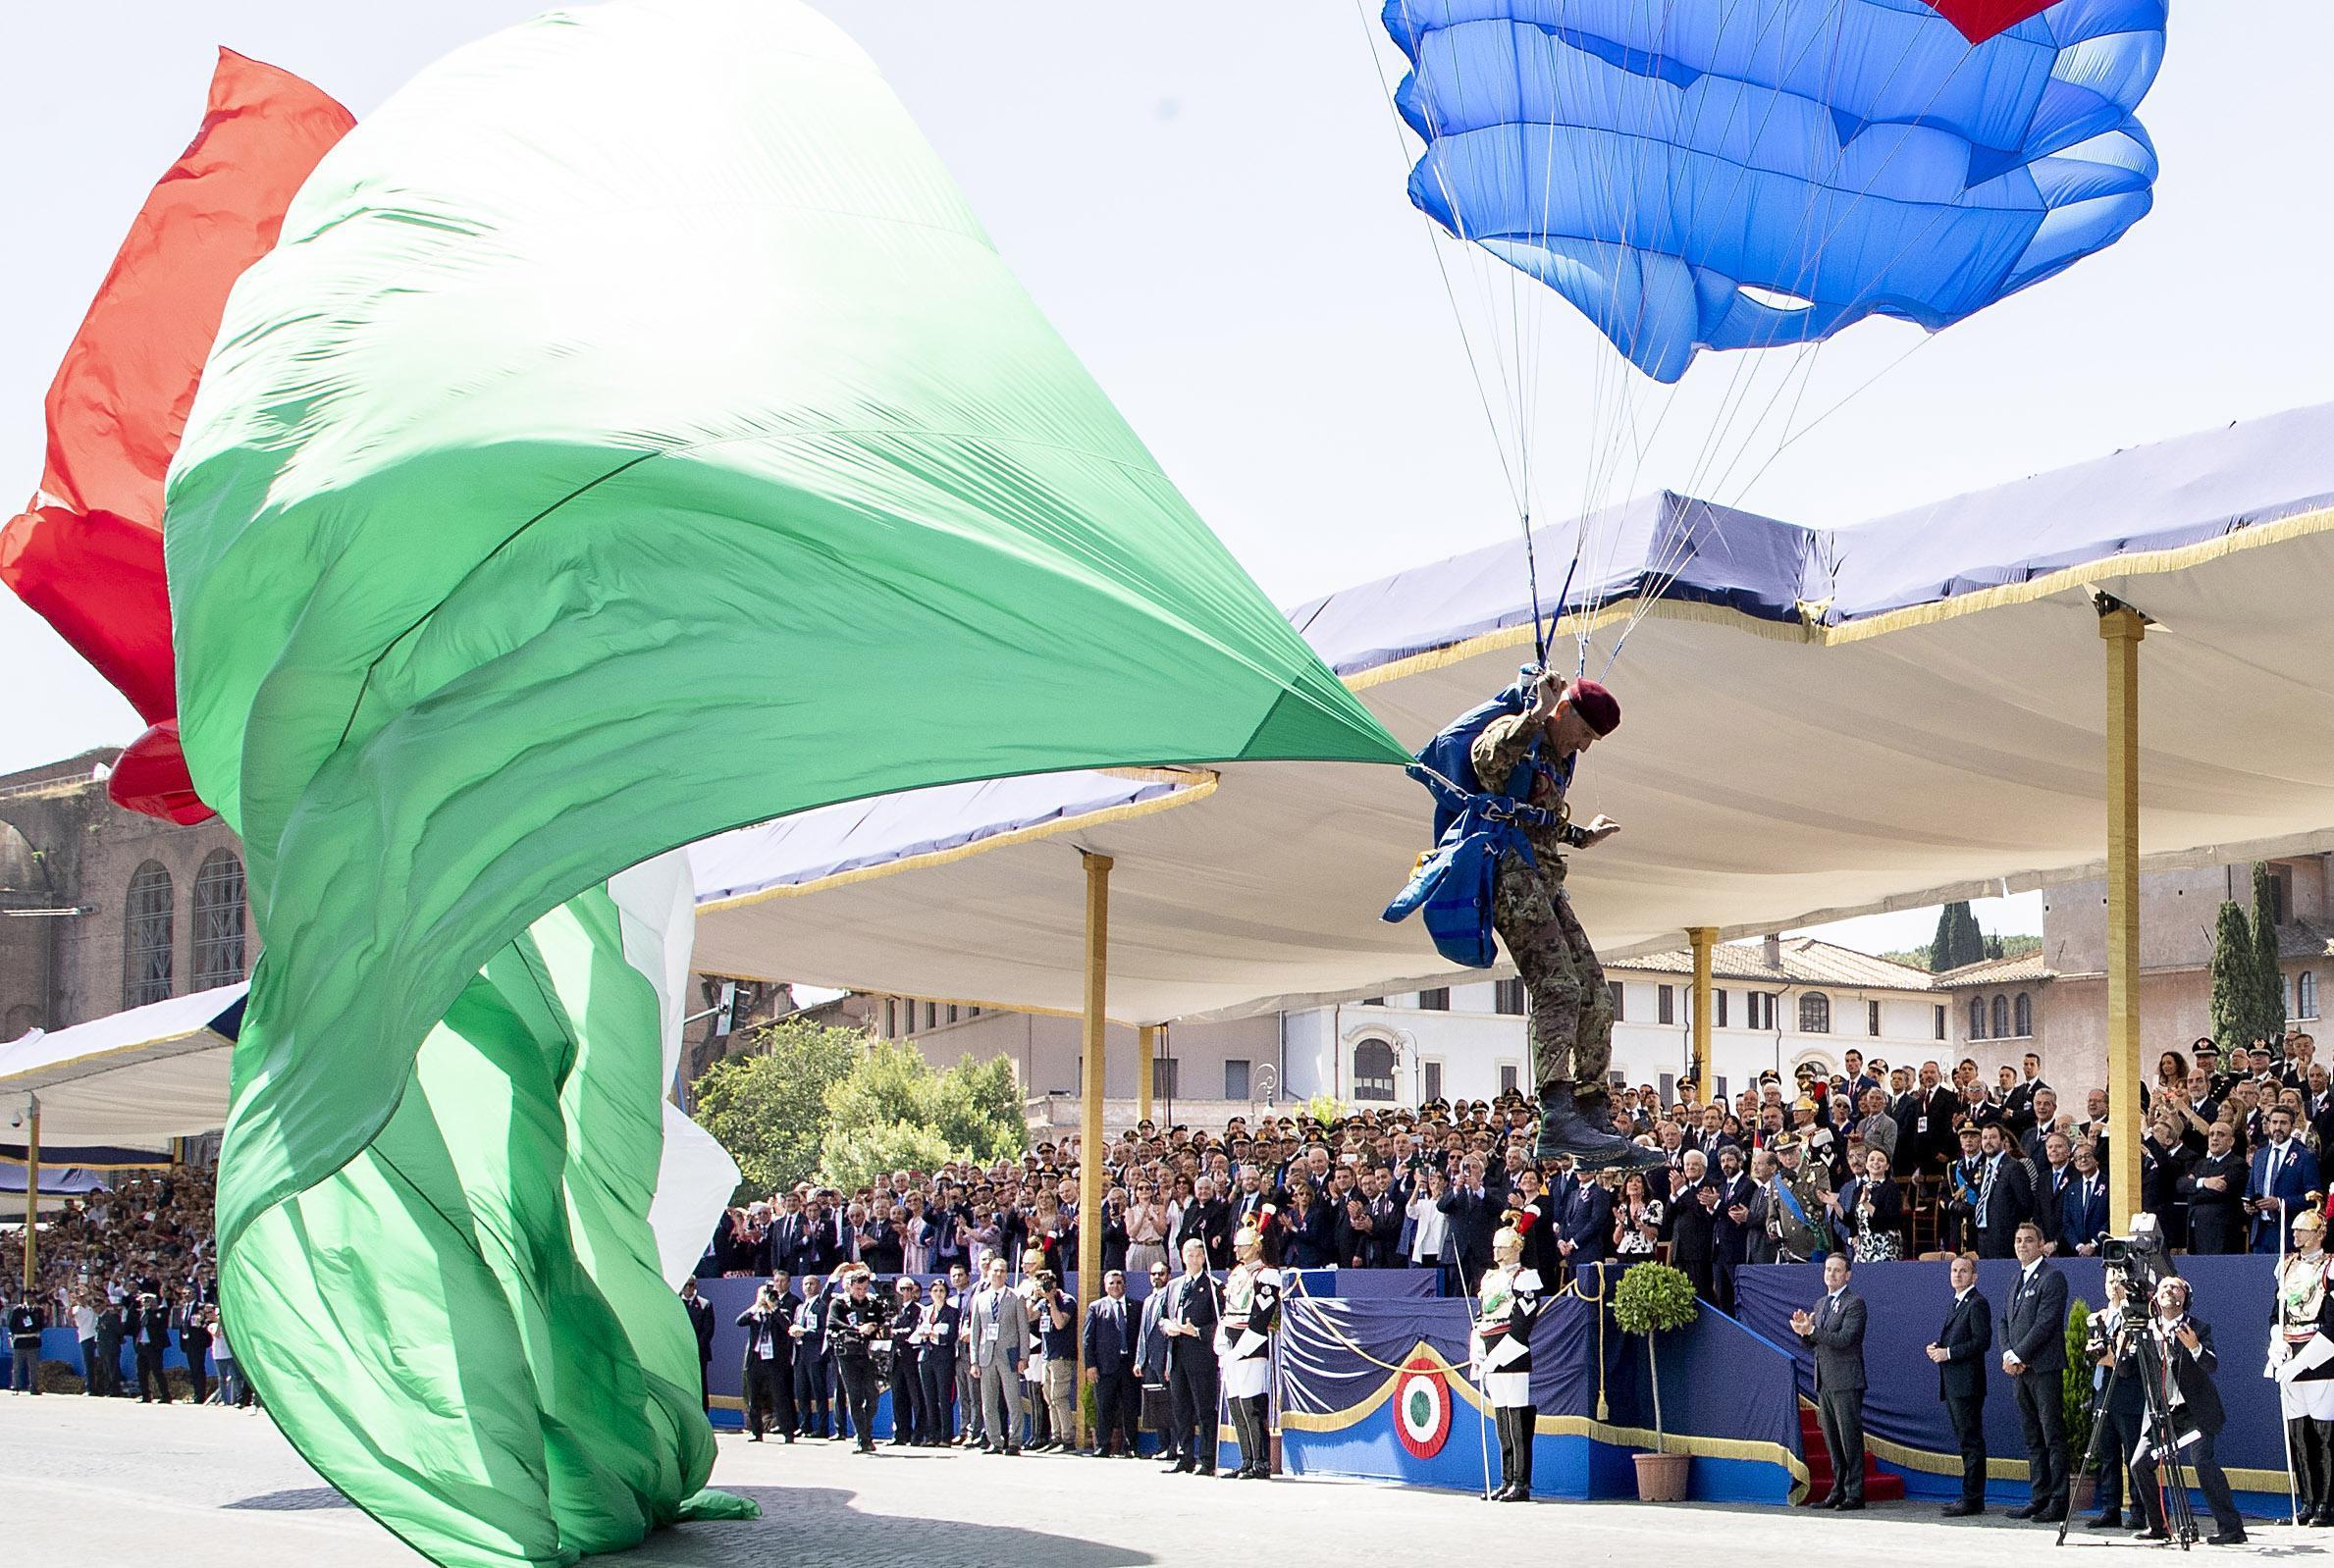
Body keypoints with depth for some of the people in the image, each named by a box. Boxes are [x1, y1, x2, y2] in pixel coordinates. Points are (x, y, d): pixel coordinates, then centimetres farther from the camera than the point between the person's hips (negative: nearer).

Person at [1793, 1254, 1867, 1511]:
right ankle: (1838, 1491, 17)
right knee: (1832, 1440, 11)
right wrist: (1803, 1329, -4)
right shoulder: (1820, 1305, 18)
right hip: (1824, 1382, 8)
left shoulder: (1854, 1303, -8)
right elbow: (1810, 1342, 18)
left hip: (1846, 1382, -8)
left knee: (1850, 1439, -6)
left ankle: (1854, 1494, -3)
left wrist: (1811, 1330, -22)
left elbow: (1844, 1339, -19)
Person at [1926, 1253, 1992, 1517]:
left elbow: (1982, 1341, -17)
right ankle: (1970, 1497, 16)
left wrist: (1948, 1353, -17)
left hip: (1967, 1384, -10)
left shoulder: (1977, 1304, -9)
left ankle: (1972, 1498, -8)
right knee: (1965, 1442, 12)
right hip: (1952, 1385, 10)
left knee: (1971, 1441, -8)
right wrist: (1937, 1347, 7)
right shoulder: (1955, 1304, 20)